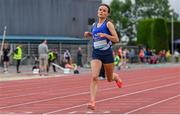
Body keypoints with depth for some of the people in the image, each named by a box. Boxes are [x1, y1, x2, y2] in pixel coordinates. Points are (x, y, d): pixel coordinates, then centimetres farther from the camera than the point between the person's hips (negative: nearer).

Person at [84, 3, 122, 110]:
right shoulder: (94, 25, 9)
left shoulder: (108, 24, -7)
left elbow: (116, 39, -12)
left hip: (107, 53, -3)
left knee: (110, 78, 15)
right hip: (96, 54, 3)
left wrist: (105, 35, -24)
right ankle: (92, 102, -21)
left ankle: (116, 77, 53)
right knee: (94, 77, -17)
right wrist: (89, 34, 8)